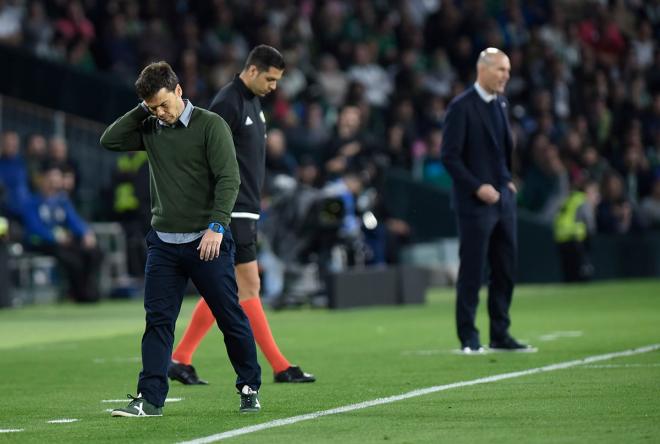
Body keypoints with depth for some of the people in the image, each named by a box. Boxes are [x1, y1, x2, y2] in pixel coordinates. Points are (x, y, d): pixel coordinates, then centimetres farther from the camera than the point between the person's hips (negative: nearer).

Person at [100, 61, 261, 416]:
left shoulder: (210, 125, -6)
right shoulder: (149, 130, 10)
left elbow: (228, 178, -11)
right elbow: (109, 140, 4)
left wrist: (216, 226, -20)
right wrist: (142, 110, -1)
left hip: (206, 242, -4)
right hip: (163, 243, 4)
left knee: (231, 319, 3)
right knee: (157, 320, -3)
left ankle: (249, 388, 19)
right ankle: (150, 398, -5)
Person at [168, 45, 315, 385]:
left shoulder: (252, 102, 16)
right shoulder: (227, 104, -13)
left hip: (245, 210, 10)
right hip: (231, 212, -10)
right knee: (248, 286, -6)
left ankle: (180, 360, 13)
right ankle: (280, 367, -5)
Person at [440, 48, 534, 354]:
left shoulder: (500, 104, 13)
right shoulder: (462, 107, -11)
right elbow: (449, 156, -13)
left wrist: (508, 180, 11)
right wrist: (477, 187, -18)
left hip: (502, 199, 7)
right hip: (475, 202, -7)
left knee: (505, 270, 8)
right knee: (471, 272, -3)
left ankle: (500, 335, 15)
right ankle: (469, 339, 3)